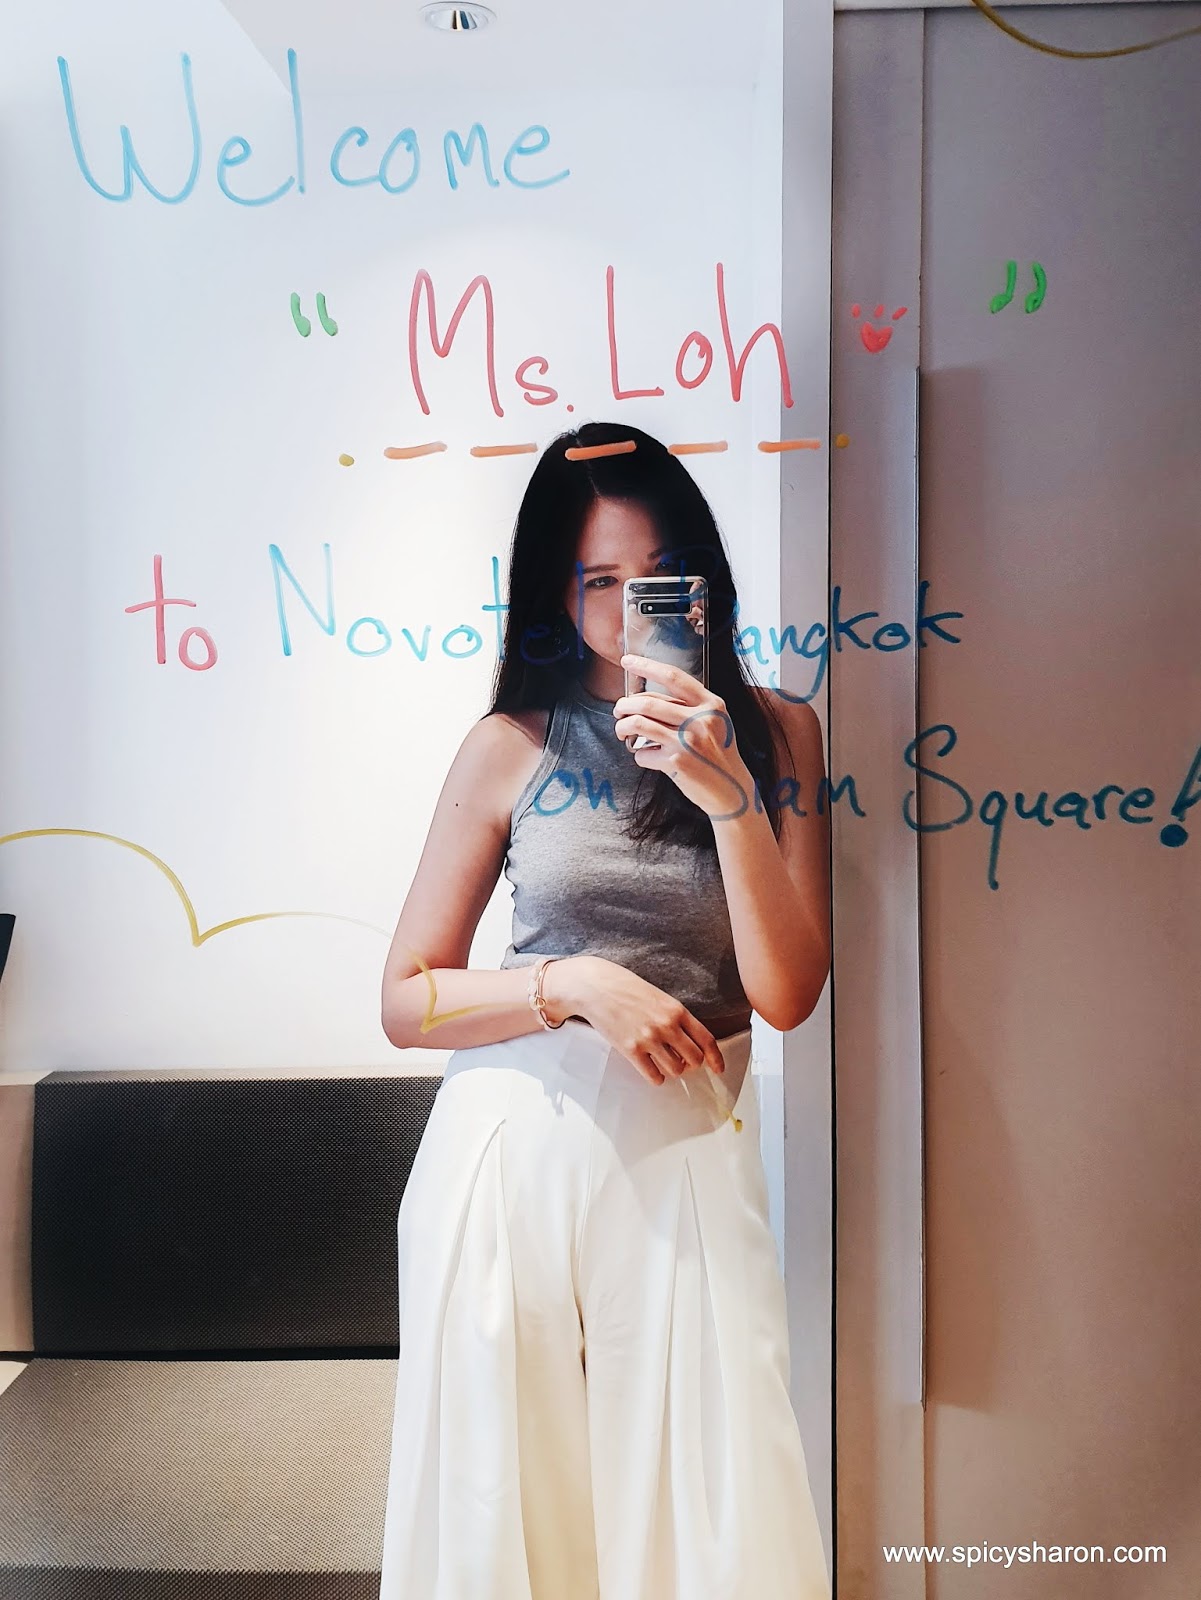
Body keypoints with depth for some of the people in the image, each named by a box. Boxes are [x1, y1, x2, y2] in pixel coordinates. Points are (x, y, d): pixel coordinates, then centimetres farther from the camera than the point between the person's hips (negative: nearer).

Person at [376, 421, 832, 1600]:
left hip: (687, 1152, 0)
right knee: (503, 1486, 11)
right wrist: (574, 984, -13)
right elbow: (406, 1001, 2)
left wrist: (728, 793, -14)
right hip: (511, 1141, 0)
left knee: (701, 1502, 1)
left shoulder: (778, 734, 5)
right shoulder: (511, 747, 2)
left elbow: (786, 993, -4)